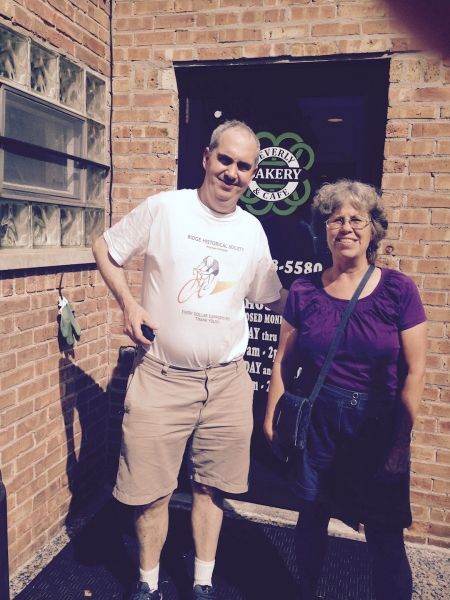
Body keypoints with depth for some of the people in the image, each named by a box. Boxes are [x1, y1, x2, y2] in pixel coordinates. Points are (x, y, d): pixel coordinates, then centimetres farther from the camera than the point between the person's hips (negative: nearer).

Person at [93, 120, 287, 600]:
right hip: (160, 378, -2)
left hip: (226, 381, 3)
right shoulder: (164, 208, -6)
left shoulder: (252, 230, 5)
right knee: (152, 489, 8)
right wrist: (127, 303, -8)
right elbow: (104, 249, 4)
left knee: (210, 486, 15)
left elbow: (274, 300, 15)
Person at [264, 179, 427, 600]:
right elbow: (283, 361, 3)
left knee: (385, 532, 7)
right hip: (315, 423, 2)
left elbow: (414, 371, -6)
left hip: (377, 425, -1)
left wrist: (400, 442, -7)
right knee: (311, 517, 17)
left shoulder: (398, 290, -7)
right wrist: (272, 418, 1)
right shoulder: (304, 292, -2)